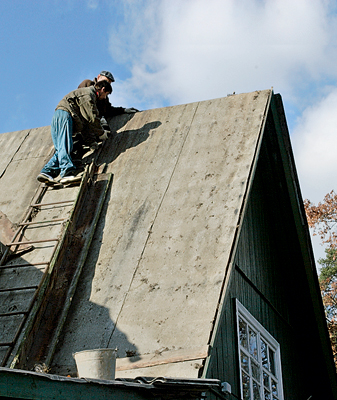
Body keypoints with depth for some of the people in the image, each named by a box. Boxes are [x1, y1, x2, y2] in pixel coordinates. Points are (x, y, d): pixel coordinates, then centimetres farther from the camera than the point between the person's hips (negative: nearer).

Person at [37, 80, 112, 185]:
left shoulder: (89, 95, 32)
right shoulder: (88, 93, 0)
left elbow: (85, 121, 28)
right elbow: (92, 118, -8)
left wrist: (91, 140, 17)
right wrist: (101, 133, 4)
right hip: (64, 114, -10)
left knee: (61, 149, -4)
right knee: (65, 146, -23)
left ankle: (47, 172, -16)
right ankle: (67, 172, -37)